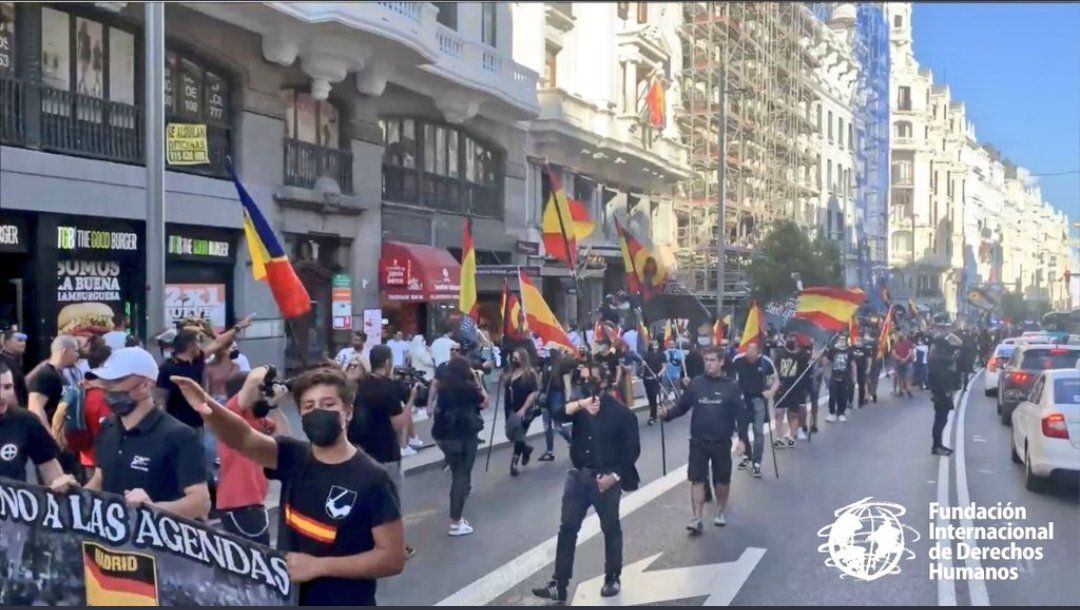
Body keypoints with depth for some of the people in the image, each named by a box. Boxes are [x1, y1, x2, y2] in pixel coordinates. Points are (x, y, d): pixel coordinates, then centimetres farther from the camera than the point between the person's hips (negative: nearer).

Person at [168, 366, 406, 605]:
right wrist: (210, 408, -39)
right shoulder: (293, 458, 0)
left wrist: (318, 566, -19)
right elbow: (242, 438, -18)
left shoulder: (372, 479, -13)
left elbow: (392, 558, -14)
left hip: (346, 603, -5)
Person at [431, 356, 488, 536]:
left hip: (444, 435, 6)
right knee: (462, 476, -1)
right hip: (464, 435, -6)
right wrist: (477, 380, 3)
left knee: (456, 475, 21)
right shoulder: (467, 386, -13)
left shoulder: (444, 387, 2)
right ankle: (456, 523, -2)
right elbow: (484, 402, 2)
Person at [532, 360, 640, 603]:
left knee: (611, 529, 10)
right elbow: (558, 414, -13)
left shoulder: (621, 412, -8)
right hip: (578, 475, 4)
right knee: (567, 528, 2)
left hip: (605, 478, -4)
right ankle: (559, 584, 5)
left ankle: (613, 579, 26)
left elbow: (632, 449, -9)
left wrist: (615, 475, -16)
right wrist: (580, 404, -28)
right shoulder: (581, 405, 6)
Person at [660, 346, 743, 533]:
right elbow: (682, 406, 2)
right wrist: (667, 414, -17)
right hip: (698, 441, 1)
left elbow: (740, 414, -4)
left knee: (722, 480, 13)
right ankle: (697, 519, 4)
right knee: (697, 480, -1)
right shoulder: (695, 383, -1)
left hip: (722, 442, -1)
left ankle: (720, 512, 36)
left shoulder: (731, 386, -5)